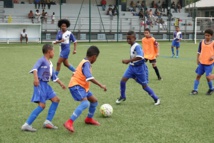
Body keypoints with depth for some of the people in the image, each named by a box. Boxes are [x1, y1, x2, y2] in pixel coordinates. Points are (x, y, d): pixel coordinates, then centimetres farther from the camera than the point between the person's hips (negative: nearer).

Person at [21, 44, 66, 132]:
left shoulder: (50, 63, 17)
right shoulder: (42, 60, -11)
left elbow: (54, 76, 27)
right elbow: (35, 68, -28)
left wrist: (61, 83, 28)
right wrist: (36, 78, -43)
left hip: (46, 85, 9)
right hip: (40, 84, -9)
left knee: (56, 100, 9)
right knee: (42, 105, -15)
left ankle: (48, 122, 12)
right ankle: (26, 125, -13)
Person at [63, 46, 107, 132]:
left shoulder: (85, 62, 12)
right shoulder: (86, 63, -19)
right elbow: (89, 77, -32)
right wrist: (101, 85, -30)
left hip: (82, 86, 10)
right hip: (76, 86, -10)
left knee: (94, 101, 17)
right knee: (85, 103, -29)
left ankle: (89, 119, 38)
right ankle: (69, 123, -32)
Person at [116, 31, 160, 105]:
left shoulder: (137, 46, -21)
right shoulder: (131, 46, 6)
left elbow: (140, 57, -36)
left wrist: (128, 60, -35)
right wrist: (128, 61, 10)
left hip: (139, 67, -7)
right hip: (132, 66, 7)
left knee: (144, 86, 1)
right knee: (123, 80, -7)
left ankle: (156, 99, 18)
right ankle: (122, 97, 14)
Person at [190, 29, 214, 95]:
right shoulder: (202, 42, 4)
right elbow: (199, 52, 10)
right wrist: (198, 59, 3)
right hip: (201, 62, 3)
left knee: (208, 77, -7)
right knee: (198, 75, 5)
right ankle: (195, 90, 12)